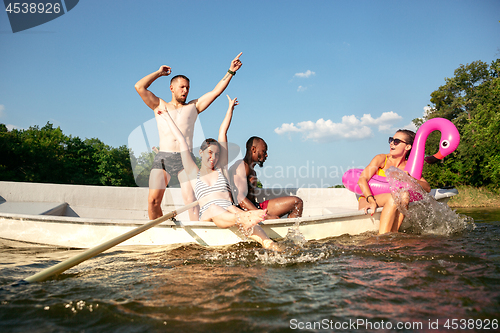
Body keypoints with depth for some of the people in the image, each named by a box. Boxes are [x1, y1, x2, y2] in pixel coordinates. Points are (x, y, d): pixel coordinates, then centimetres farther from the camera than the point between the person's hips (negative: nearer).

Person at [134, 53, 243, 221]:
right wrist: (159, 73, 18)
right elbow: (139, 87, 8)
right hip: (163, 157, 0)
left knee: (190, 200, -13)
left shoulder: (194, 106, 19)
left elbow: (216, 91, 13)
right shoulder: (160, 105, 18)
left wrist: (230, 72, 8)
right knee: (153, 200, -8)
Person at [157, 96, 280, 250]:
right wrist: (168, 117, 31)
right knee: (213, 209, -37)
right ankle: (243, 218, -69)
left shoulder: (221, 169, 22)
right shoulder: (194, 174, 19)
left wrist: (230, 109, 29)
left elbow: (222, 134, 25)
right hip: (207, 216, -1)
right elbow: (182, 142, 25)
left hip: (229, 211, 1)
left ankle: (268, 244, -62)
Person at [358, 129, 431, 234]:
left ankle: (393, 233, -34)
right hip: (367, 200, -3)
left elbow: (427, 188, -1)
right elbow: (362, 180, -15)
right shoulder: (381, 159, -2)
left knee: (404, 195, -28)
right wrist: (372, 201, -30)